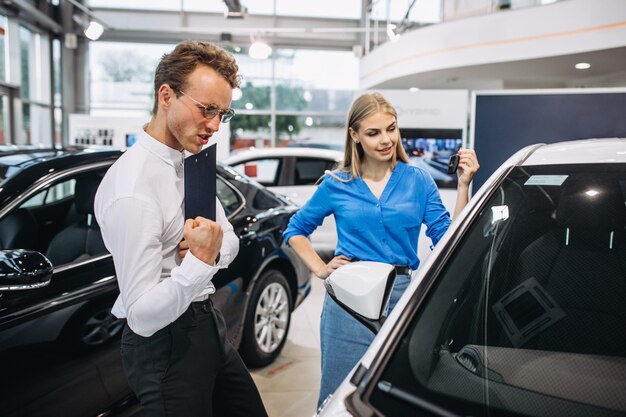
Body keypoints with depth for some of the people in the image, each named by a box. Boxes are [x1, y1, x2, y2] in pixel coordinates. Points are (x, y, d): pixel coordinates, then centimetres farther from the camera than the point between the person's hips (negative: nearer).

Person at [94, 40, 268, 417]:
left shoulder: (193, 163, 2)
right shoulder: (131, 191, -25)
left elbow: (229, 240, 9)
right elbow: (142, 316, -24)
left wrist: (210, 250, -12)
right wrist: (199, 260, -34)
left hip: (208, 326, 9)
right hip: (165, 343, -8)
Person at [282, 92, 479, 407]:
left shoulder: (418, 180, 4)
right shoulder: (337, 185, 3)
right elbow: (295, 230, 15)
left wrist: (463, 186, -9)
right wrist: (320, 269, 2)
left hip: (402, 297, 1)